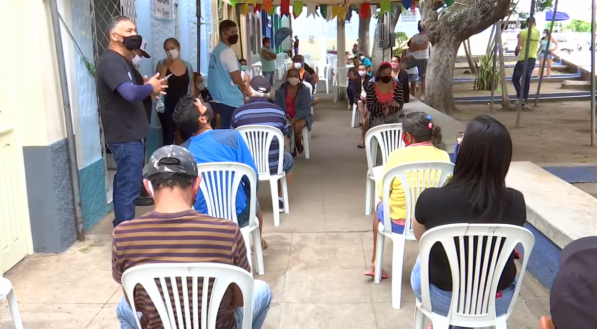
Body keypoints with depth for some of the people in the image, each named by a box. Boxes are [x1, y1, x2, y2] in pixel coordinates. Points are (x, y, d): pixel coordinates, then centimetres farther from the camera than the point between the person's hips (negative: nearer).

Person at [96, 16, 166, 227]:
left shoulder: (122, 60, 16)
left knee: (125, 184, 18)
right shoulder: (111, 61, -18)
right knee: (128, 187, -5)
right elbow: (130, 93, -32)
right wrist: (150, 87, -13)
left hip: (128, 134, 11)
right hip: (125, 136, -11)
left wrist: (150, 89, 2)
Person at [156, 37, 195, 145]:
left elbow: (192, 87, 10)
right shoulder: (162, 64, 3)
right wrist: (165, 66, -11)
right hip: (167, 106, -2)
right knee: (168, 137, -4)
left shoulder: (187, 65, 8)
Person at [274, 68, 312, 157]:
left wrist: (295, 118, -26)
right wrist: (284, 115, -19)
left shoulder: (304, 90, -4)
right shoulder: (281, 90, 3)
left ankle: (298, 144, 1)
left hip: (301, 116, -2)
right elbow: (277, 106, 0)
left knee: (297, 126, -36)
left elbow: (305, 108, -12)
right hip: (285, 116, 2)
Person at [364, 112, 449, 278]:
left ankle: (376, 264, 39)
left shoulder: (397, 156, -15)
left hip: (399, 224, -2)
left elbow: (382, 193, -10)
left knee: (380, 207, 32)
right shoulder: (443, 156, -8)